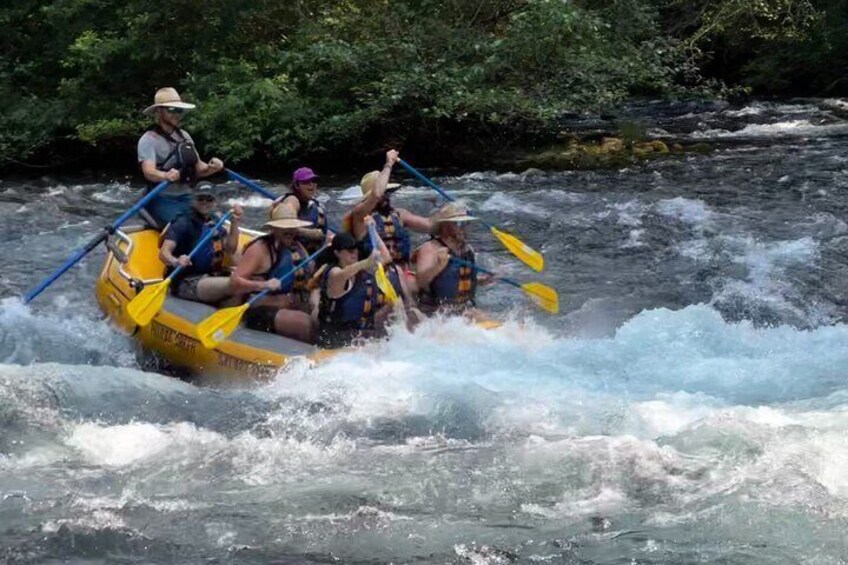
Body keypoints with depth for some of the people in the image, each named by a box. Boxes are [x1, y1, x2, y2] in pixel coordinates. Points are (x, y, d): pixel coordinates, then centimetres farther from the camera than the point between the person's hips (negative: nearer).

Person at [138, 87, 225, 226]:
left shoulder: (184, 136, 15)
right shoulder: (149, 140, -7)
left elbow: (198, 169, 15)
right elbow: (149, 171, -22)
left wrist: (211, 168, -8)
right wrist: (165, 176, -44)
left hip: (186, 198, 7)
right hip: (163, 200, -7)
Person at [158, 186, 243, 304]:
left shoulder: (214, 222, 15)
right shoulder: (183, 223, -6)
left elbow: (230, 250, 11)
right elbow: (164, 252, -18)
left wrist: (235, 223, 1)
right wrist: (175, 262, -40)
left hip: (212, 276, 8)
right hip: (186, 283, -8)